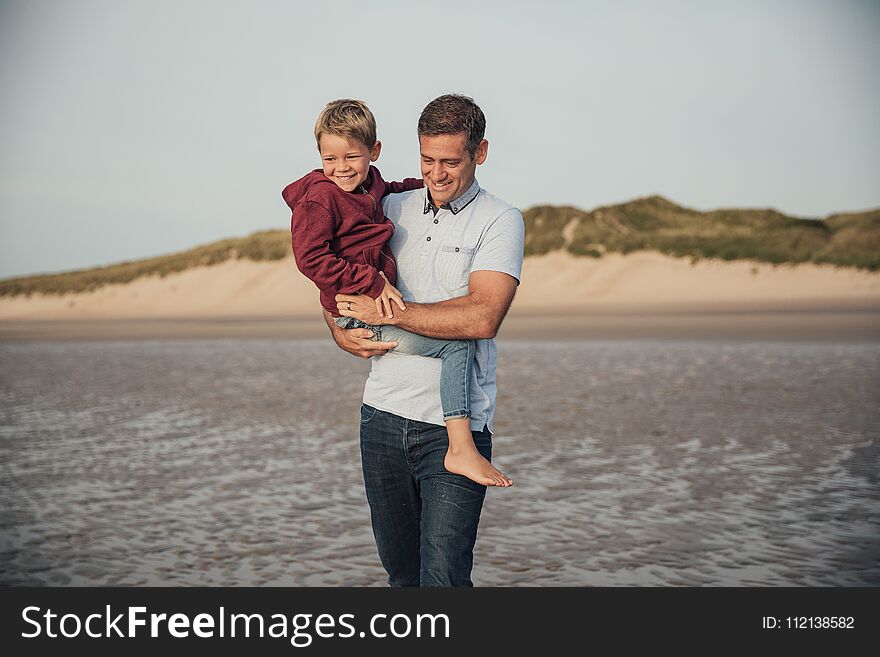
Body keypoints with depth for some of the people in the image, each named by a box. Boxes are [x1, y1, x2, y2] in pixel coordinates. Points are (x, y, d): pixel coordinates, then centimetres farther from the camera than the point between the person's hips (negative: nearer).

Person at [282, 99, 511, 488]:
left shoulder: (369, 187, 13)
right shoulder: (319, 197, -13)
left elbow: (388, 192, 39)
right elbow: (311, 258, -23)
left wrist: (425, 183, 23)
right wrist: (374, 283, -25)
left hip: (377, 300, 10)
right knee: (458, 343, -20)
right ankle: (461, 449, -23)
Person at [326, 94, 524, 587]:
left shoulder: (500, 221, -4)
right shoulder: (393, 209, 12)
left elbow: (482, 318, -18)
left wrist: (386, 312, -14)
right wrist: (341, 332, 1)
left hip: (456, 424, -5)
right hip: (384, 413, 5)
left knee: (442, 574, -13)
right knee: (400, 570, 15)